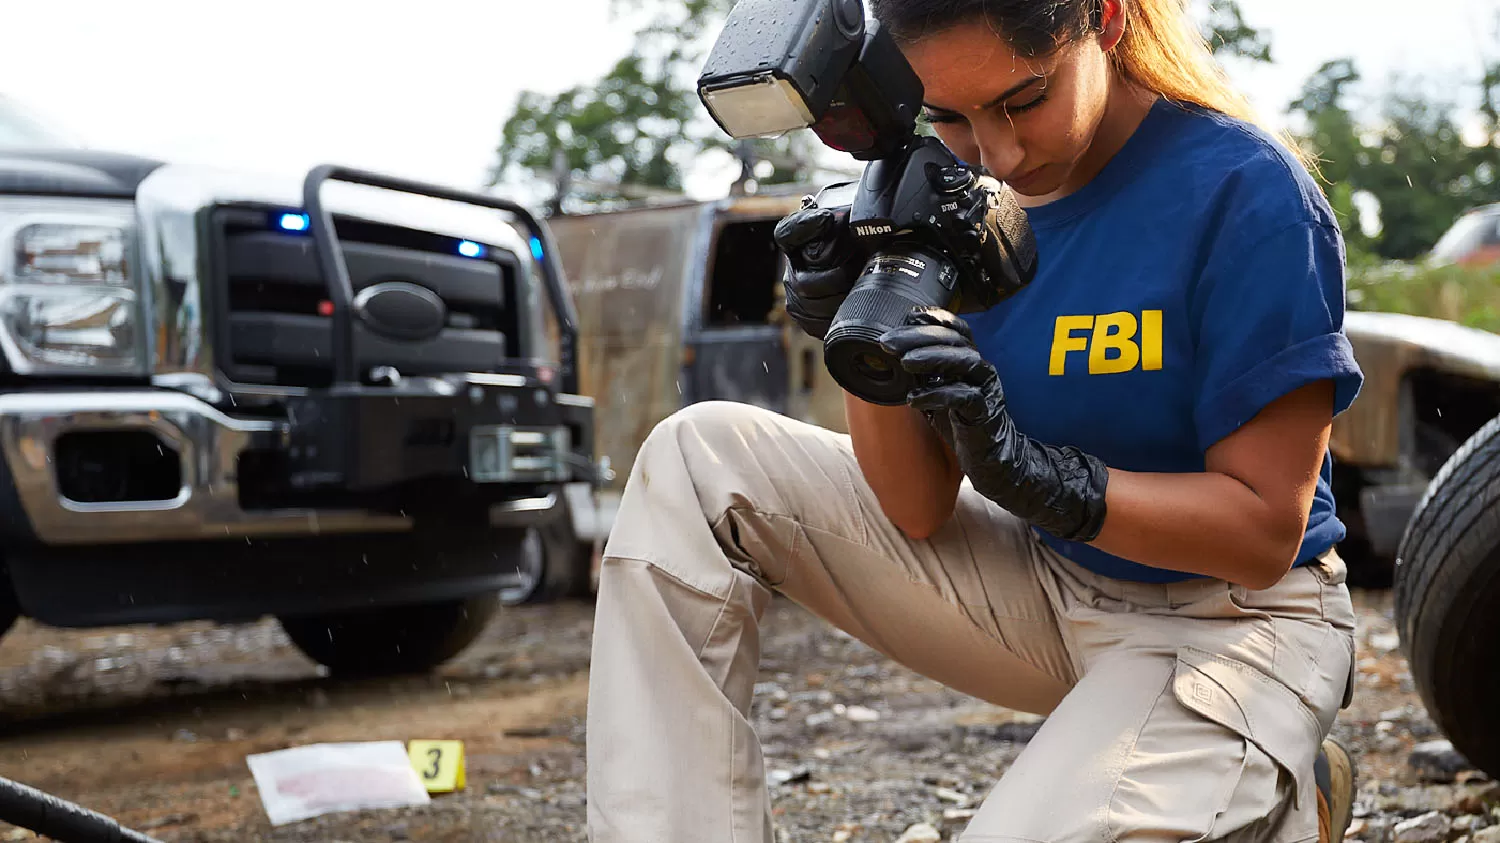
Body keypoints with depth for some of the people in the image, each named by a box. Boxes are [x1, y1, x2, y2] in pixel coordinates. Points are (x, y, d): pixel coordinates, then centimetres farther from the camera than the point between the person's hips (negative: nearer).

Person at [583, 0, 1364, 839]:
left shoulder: (1246, 193, -21)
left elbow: (1267, 532, -20)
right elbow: (921, 509, -5)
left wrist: (1028, 469, -33)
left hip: (1233, 619, -5)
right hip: (1044, 586, 6)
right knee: (700, 461, -5)